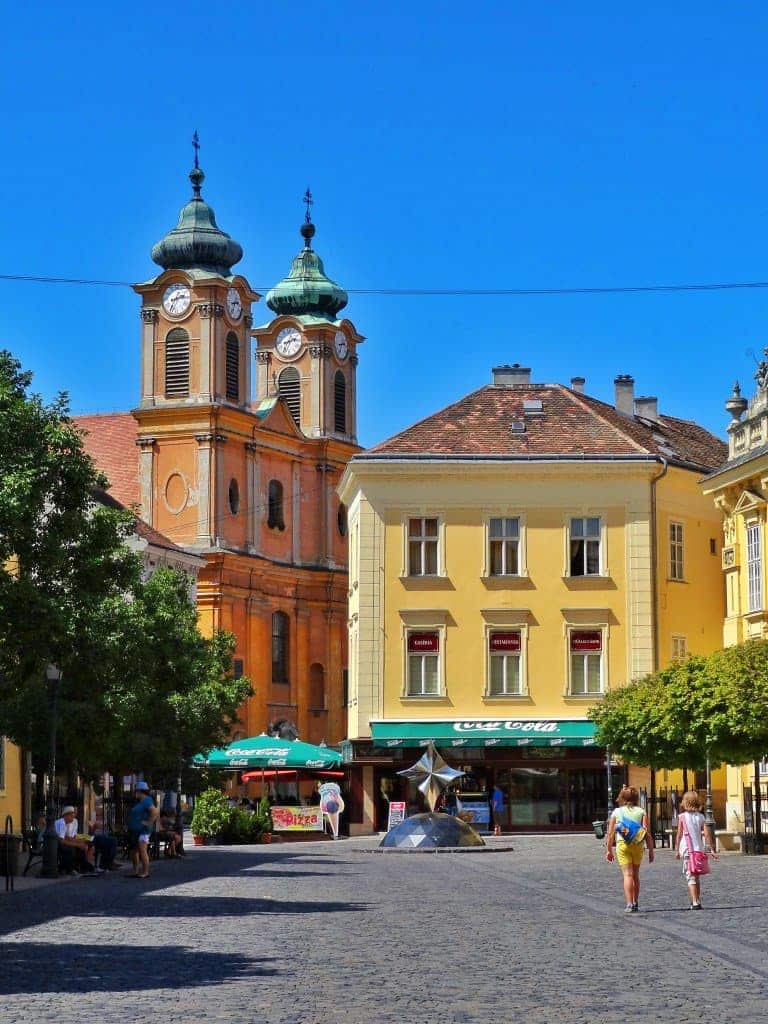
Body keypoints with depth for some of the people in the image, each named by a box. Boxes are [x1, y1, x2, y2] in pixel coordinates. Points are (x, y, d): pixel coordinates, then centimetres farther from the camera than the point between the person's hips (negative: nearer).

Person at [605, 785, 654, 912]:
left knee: (627, 874, -4)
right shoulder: (641, 812, 5)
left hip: (622, 844, -1)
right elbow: (647, 833, -3)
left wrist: (609, 850, 11)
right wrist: (651, 850, 1)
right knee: (635, 875, 17)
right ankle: (635, 903, 25)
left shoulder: (617, 812, 5)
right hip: (638, 845, 1)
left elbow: (610, 833, 4)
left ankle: (629, 904, -16)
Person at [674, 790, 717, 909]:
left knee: (691, 877, -5)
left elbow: (679, 835, -5)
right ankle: (697, 900, 24)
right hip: (700, 850, 4)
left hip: (687, 850, -4)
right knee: (697, 877, 18)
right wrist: (712, 849, 5)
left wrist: (677, 850, 3)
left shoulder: (682, 817, -4)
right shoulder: (701, 817, 5)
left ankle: (695, 902, -16)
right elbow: (707, 833, 0)